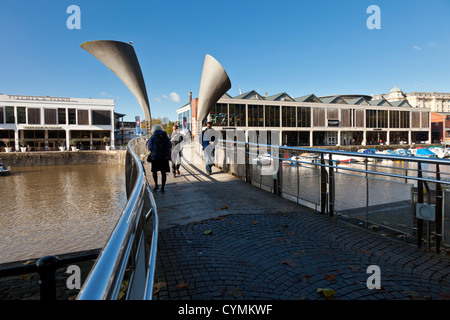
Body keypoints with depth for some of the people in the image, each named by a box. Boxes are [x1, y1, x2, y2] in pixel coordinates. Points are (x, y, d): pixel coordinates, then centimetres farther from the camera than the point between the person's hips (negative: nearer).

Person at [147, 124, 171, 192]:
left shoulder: (153, 137, -2)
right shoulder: (165, 136, 5)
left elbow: (150, 147, -4)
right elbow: (170, 146, 13)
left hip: (155, 157, -1)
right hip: (164, 157, 2)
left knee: (154, 171, 17)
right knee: (163, 172, 5)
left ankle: (156, 185, 8)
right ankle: (162, 187, 2)